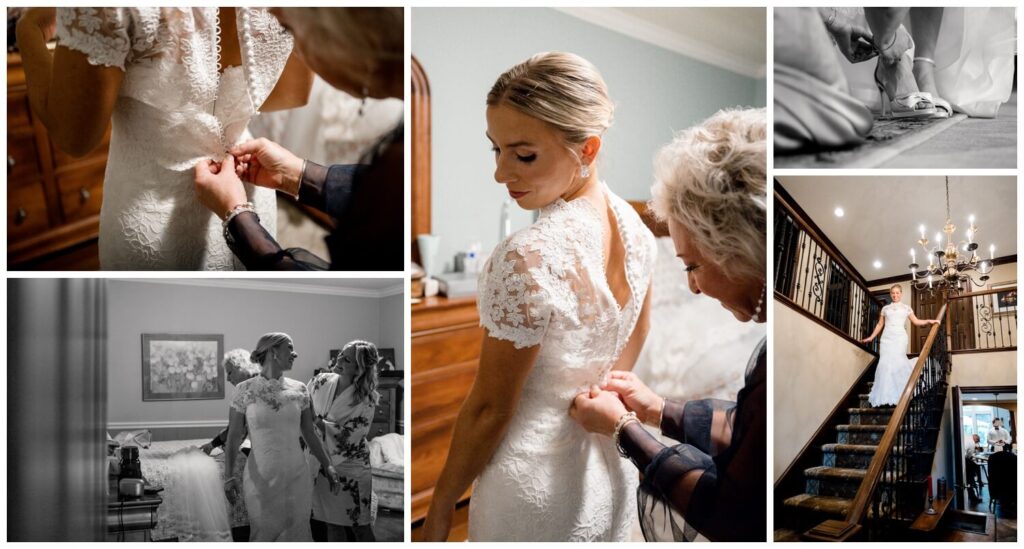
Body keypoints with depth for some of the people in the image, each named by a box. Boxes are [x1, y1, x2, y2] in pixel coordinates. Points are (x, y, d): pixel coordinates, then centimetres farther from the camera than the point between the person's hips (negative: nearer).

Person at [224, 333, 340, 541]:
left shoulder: (298, 390, 3)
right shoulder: (246, 390, -4)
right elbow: (234, 437, -4)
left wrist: (327, 465, 11)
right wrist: (229, 475, -14)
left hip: (297, 476, 3)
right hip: (261, 477, -3)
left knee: (297, 532, 7)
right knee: (264, 535, 6)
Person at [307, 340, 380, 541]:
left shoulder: (366, 399, -16)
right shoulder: (322, 381, -3)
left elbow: (347, 437, -20)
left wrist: (316, 419, -22)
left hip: (349, 467, -4)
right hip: (322, 464, 4)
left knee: (359, 525, 6)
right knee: (333, 522, 14)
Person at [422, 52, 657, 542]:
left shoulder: (527, 260, -30)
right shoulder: (633, 225, -6)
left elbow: (489, 410, -21)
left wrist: (440, 507, -8)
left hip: (534, 497, -7)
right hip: (609, 480, 7)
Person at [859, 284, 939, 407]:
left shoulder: (906, 308, 12)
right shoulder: (885, 308, 17)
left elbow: (916, 321, 10)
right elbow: (880, 324, 21)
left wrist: (929, 321, -4)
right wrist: (871, 337, 18)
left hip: (899, 337, -2)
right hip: (886, 337, 2)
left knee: (896, 362, -17)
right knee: (885, 363, -9)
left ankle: (896, 395, -6)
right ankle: (885, 396, -7)